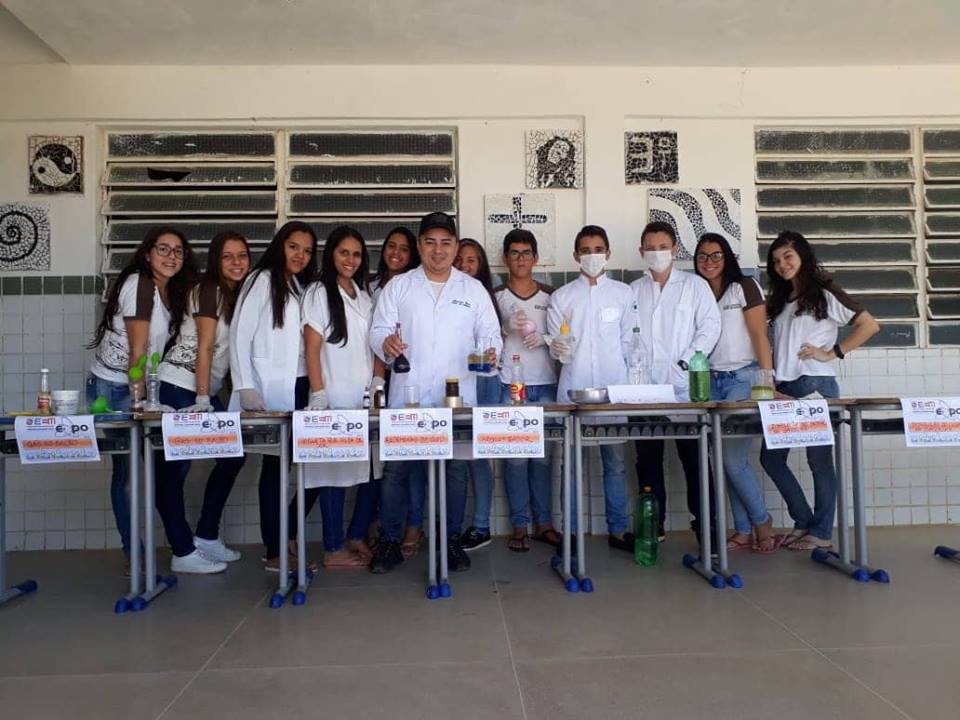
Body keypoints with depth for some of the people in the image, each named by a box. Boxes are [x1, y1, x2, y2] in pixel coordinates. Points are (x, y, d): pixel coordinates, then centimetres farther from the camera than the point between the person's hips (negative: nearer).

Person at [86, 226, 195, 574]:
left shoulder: (172, 292, 8)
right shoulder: (138, 284, -16)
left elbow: (158, 347, 9)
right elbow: (137, 348, -19)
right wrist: (139, 398, -19)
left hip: (141, 385, 7)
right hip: (113, 387, -7)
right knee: (127, 468, -3)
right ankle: (133, 554, 6)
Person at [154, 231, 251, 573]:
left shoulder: (240, 295, 14)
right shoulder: (209, 290, -9)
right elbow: (204, 348, -14)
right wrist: (203, 399, -15)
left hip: (206, 390, 9)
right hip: (180, 387, -9)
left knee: (233, 455, 9)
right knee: (174, 469, -2)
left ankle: (206, 536, 20)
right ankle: (183, 553, 3)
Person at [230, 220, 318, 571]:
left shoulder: (301, 287, 19)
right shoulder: (262, 280, 0)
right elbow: (239, 335, -7)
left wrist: (315, 390, 7)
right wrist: (245, 388, -15)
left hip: (299, 387, 6)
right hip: (270, 389, -6)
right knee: (275, 466, -3)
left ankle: (282, 538, 18)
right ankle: (275, 553, 5)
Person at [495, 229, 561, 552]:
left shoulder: (550, 296, 12)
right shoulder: (495, 296, 8)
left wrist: (542, 338, -6)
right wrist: (507, 329, -11)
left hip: (545, 383, 1)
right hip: (509, 384, -1)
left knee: (542, 455, 3)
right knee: (515, 456, -2)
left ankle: (543, 522, 12)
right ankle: (520, 525, 6)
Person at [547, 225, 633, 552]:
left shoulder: (623, 293, 10)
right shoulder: (561, 297, 8)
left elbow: (629, 341, 8)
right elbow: (554, 344, 6)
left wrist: (630, 384, 1)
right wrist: (558, 349, -16)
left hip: (613, 389, 0)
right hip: (573, 389, 0)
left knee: (615, 461, 3)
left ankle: (618, 530, 14)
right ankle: (571, 531, 11)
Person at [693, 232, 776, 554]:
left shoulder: (745, 287, 0)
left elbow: (760, 335, -6)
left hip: (742, 378, -5)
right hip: (710, 382, 5)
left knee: (733, 457, -10)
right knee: (725, 459, 4)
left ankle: (762, 523, 11)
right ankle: (743, 531, 14)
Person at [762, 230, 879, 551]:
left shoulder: (824, 293, -1)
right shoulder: (780, 300, 18)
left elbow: (870, 325, -6)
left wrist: (832, 353, -10)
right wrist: (769, 379, 7)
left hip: (816, 386, -7)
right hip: (784, 388, 7)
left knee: (819, 459, 0)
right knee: (770, 457, 6)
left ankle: (821, 532, 11)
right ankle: (803, 521, 20)